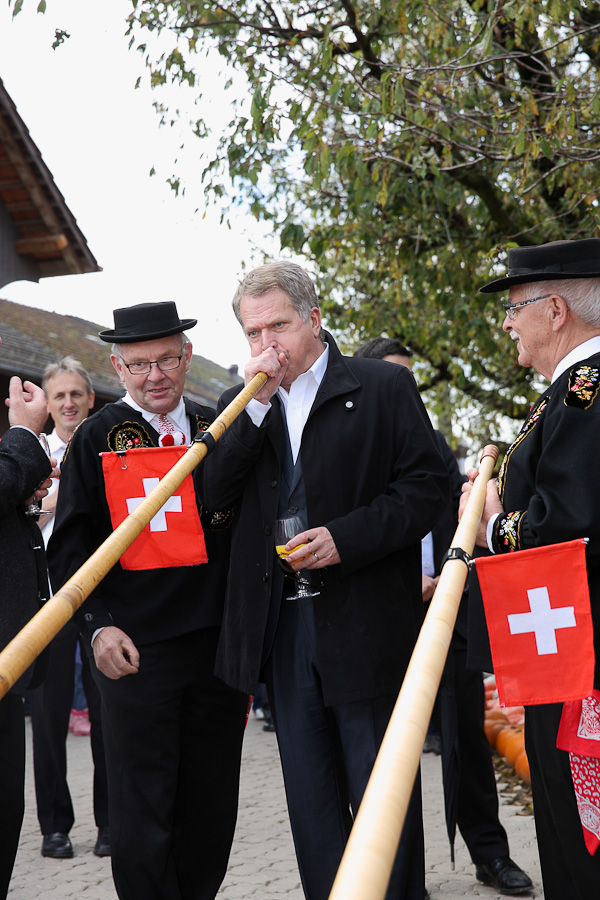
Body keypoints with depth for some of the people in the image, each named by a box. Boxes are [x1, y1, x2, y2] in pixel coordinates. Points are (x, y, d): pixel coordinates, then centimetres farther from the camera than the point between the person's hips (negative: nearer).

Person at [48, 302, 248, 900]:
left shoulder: (219, 429, 10)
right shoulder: (98, 437, 1)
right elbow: (69, 548, -1)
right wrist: (98, 625, -11)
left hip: (219, 647, 4)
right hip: (135, 650, -3)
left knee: (211, 807, 11)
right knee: (141, 814, -1)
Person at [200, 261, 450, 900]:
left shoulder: (384, 387, -1)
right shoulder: (244, 404, 12)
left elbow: (427, 486, -7)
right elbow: (214, 493, -1)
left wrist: (346, 537, -18)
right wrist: (255, 403, -11)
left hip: (365, 626, -4)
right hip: (282, 628, 5)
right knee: (311, 804, 12)